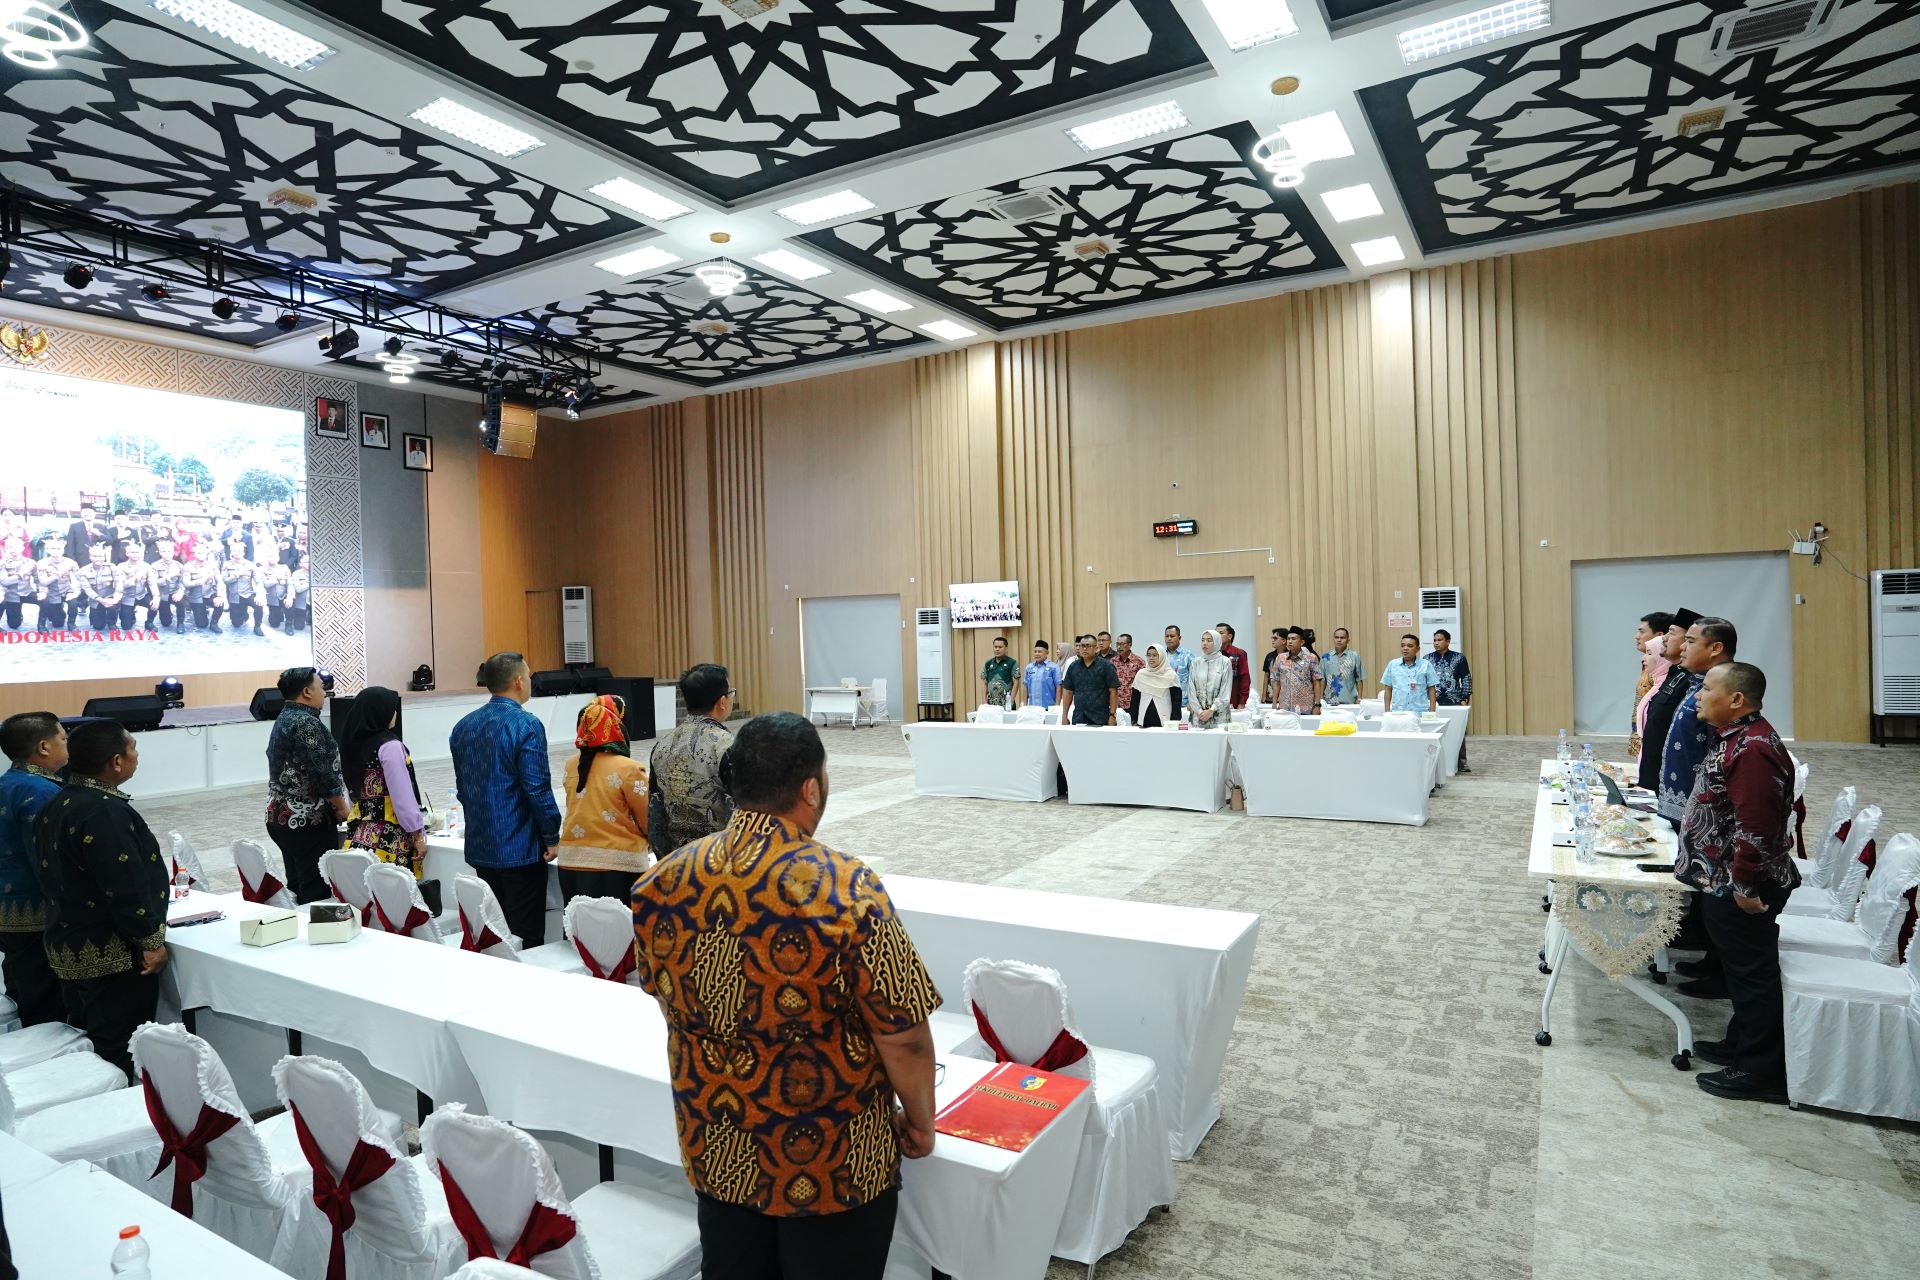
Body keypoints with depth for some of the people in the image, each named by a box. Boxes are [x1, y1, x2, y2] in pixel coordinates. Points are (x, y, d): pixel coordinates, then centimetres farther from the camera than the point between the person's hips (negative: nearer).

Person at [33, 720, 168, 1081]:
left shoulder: (57, 805, 7)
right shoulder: (103, 812, -24)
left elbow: (55, 875, 17)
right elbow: (126, 885, -25)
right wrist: (150, 940, -17)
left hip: (69, 947, 10)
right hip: (112, 955, -10)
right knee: (116, 1057, 1)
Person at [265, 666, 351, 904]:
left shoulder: (284, 719, 14)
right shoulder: (306, 723, -16)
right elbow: (323, 773, -20)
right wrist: (342, 807, -9)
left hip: (281, 816, 10)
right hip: (307, 821, -10)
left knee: (297, 887, 15)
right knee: (316, 893, -6)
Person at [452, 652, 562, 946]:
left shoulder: (463, 726, 8)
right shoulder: (526, 725, -15)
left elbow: (462, 787, 16)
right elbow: (537, 788, -18)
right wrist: (552, 837, -9)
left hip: (479, 847, 7)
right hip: (520, 849, -7)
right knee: (526, 936, 0)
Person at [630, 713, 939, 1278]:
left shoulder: (662, 883, -11)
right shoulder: (847, 890, -28)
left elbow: (665, 997, 5)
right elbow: (904, 1038, -21)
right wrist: (920, 1121, -2)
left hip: (714, 1150, 5)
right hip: (831, 1163, -4)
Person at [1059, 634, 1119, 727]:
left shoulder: (1106, 666, -1)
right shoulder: (1073, 667, 11)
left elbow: (1113, 691, -3)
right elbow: (1068, 692, 13)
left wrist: (1112, 715, -9)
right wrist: (1064, 716, 8)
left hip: (1099, 719, -3)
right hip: (1078, 718, 3)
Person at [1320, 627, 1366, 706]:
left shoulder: (1355, 656, 3)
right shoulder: (1325, 657, 7)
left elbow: (1359, 680, 5)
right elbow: (1322, 680, 9)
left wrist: (1359, 698, 1)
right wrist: (1321, 699, 4)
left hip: (1349, 702, -1)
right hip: (1329, 702, 1)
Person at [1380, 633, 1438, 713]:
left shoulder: (1426, 665, 5)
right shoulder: (1392, 665, 8)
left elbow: (1431, 690, 7)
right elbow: (1388, 690, 12)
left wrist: (1432, 713, 1)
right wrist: (1387, 712, 7)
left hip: (1420, 712, -1)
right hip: (1397, 712, 1)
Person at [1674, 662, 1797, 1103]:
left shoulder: (1752, 750, -24)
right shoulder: (1735, 739, 8)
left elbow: (1756, 826, -27)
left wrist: (1746, 886, -23)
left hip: (1739, 888, -10)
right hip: (1722, 881, 10)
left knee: (1752, 973, 2)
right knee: (1739, 968, 21)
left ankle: (1762, 1071, 15)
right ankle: (1742, 1045, 35)